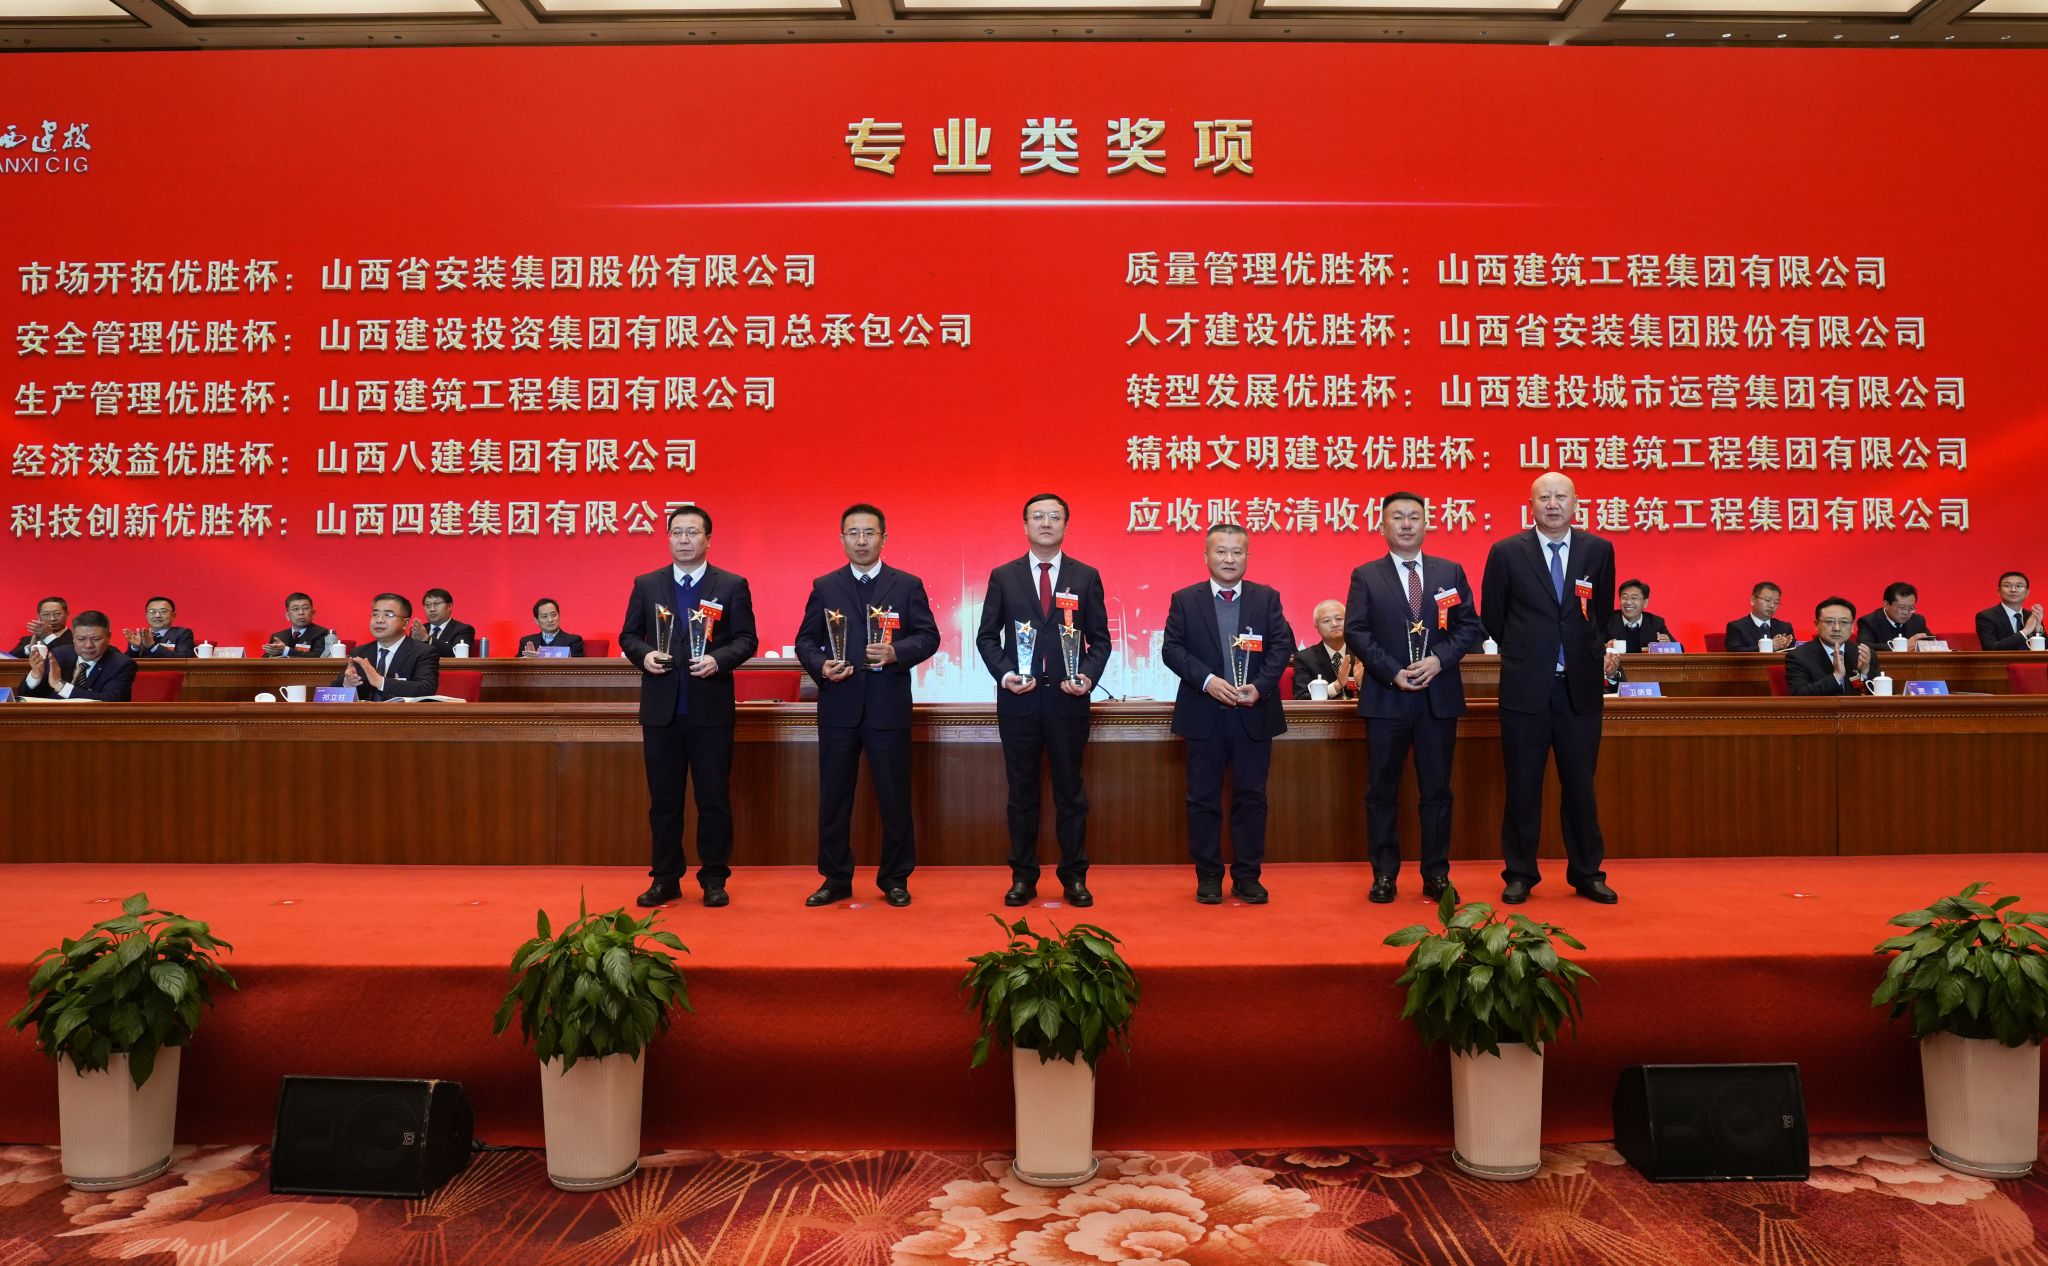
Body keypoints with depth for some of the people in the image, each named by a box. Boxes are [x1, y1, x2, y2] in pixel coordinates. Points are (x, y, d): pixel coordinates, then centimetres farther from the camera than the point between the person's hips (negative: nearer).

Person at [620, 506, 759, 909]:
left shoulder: (732, 586, 2)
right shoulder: (646, 585, 9)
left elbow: (747, 639, -1)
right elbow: (628, 635, 11)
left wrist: (719, 659, -17)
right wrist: (643, 654, -10)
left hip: (711, 707, -2)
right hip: (661, 708, 2)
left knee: (714, 797, 4)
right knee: (663, 798, 9)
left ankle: (714, 879, 14)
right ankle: (665, 878, 19)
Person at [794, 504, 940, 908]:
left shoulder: (908, 585, 4)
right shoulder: (824, 587, 8)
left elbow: (929, 637, 1)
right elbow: (805, 641, 8)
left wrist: (897, 652, -17)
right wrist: (820, 666, -11)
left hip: (889, 706, -1)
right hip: (838, 706, 2)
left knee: (894, 796, 5)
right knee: (834, 796, 7)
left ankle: (895, 878, 18)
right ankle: (836, 878, 19)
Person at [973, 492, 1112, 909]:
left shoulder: (1086, 577, 5)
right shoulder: (1003, 576, 6)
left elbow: (1099, 639, 5)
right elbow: (987, 636, 6)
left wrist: (1089, 676, -12)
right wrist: (1004, 673, -11)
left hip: (1067, 699, 0)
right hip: (1018, 700, 0)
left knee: (1070, 791, 6)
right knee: (1022, 792, 8)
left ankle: (1075, 877, 16)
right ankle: (1023, 877, 17)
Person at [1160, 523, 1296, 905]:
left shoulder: (1267, 598, 6)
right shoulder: (1184, 600, 4)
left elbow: (1282, 646, 0)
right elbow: (1171, 649, -3)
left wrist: (1260, 686, -15)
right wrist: (1207, 680, -17)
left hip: (1254, 714, 1)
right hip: (1203, 714, -1)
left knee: (1251, 797, 5)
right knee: (1203, 798, 5)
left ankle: (1247, 876, 15)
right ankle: (1208, 876, 15)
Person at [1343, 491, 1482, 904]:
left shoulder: (1451, 572, 9)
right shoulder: (1365, 576, 4)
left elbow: (1469, 626, 5)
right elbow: (1356, 632, -3)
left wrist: (1439, 659, -12)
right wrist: (1393, 672, -14)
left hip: (1439, 697, 2)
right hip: (1386, 698, -1)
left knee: (1437, 791, 7)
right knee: (1382, 792, 4)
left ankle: (1436, 874, 16)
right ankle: (1384, 874, 13)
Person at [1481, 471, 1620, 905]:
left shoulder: (1598, 550, 4)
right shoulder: (1506, 552, -2)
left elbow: (1602, 613, 17)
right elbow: (1492, 618, 8)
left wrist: (1597, 653, 9)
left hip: (1581, 687, 2)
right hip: (1525, 688, -1)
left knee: (1580, 785, 8)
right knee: (1523, 786, 5)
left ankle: (1587, 874, 20)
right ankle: (1520, 874, 16)